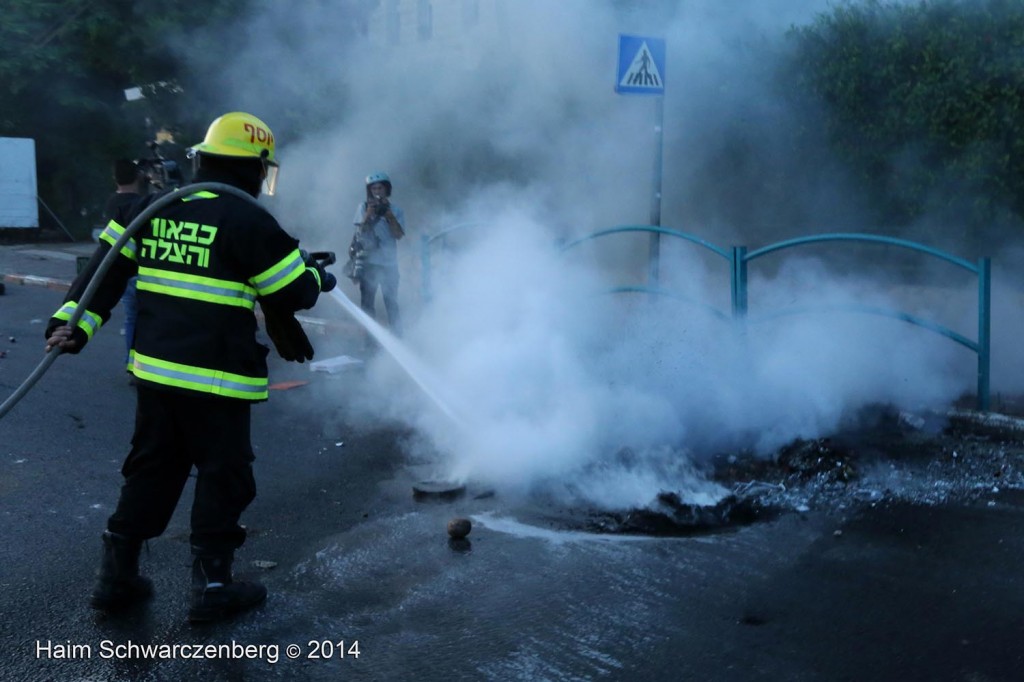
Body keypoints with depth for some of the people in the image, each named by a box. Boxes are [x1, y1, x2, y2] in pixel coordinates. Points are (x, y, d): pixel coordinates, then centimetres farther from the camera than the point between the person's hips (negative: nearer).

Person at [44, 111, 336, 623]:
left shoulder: (154, 208, 10)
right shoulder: (249, 220, -10)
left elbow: (106, 269, 6)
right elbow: (293, 293, -5)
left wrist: (72, 322, 3)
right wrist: (320, 279, 15)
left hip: (154, 368, 7)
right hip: (216, 376, -7)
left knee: (151, 469, 18)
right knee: (224, 475, 7)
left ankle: (116, 575, 23)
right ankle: (210, 586, 11)